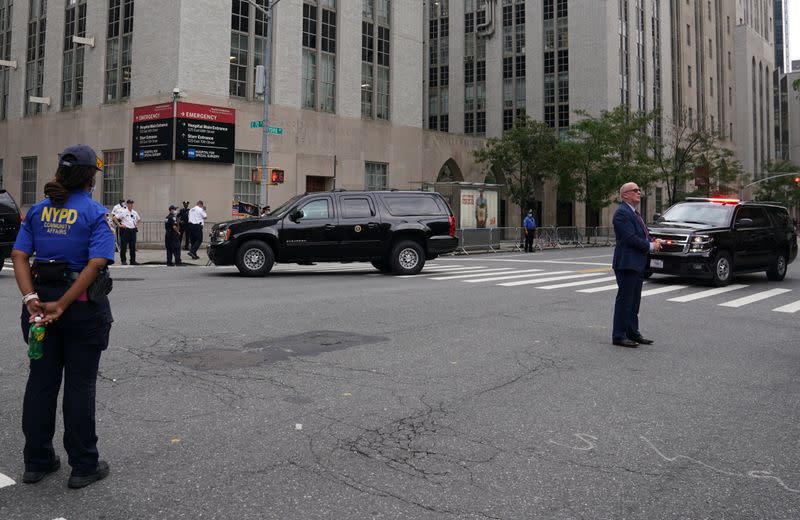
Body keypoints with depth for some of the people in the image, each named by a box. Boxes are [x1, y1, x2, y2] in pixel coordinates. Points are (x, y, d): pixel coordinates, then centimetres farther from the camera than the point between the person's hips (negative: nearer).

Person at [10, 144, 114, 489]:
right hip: (83, 306, -5)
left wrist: (31, 299, -12)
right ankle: (83, 466, 14)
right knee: (80, 384, 4)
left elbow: (19, 256, -3)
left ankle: (37, 461, 26)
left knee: (41, 381, 14)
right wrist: (63, 305, -20)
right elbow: (95, 264, -20)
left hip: (41, 300, 5)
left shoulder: (38, 210, 6)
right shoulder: (95, 213, -9)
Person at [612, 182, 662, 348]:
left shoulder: (635, 213, 19)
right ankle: (619, 336, 0)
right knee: (624, 301, -5)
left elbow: (642, 235, 22)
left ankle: (633, 333, 22)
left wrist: (653, 242, 2)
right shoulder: (622, 213, -13)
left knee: (634, 302, 14)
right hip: (627, 264, -10)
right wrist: (651, 246, -11)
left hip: (637, 264, 10)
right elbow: (630, 238, -21)